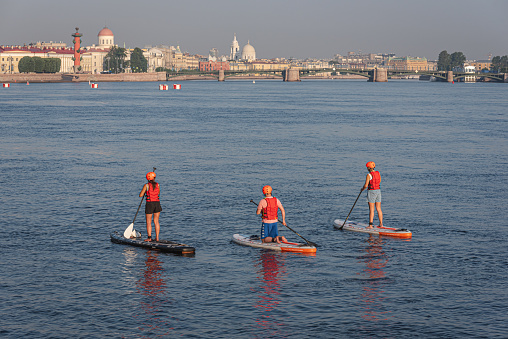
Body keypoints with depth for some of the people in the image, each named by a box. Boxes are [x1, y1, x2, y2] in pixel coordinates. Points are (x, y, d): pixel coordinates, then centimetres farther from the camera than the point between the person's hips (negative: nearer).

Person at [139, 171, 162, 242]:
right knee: (156, 221, 10)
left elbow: (140, 195, -5)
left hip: (149, 204, -4)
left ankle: (149, 237, 1)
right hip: (157, 204, 4)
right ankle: (157, 237, 8)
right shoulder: (158, 185, 3)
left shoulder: (146, 185, -9)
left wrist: (144, 192, 13)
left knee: (148, 222, 4)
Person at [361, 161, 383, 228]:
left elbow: (366, 185, -15)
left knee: (371, 210, -3)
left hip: (371, 192, -7)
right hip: (378, 191, 7)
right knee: (379, 209, 11)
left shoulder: (369, 175, -17)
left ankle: (370, 225, -1)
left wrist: (362, 189, 4)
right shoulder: (378, 173, 4)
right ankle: (381, 224, 14)